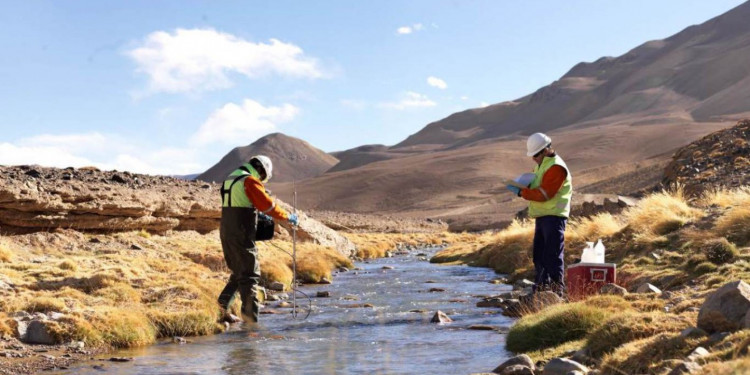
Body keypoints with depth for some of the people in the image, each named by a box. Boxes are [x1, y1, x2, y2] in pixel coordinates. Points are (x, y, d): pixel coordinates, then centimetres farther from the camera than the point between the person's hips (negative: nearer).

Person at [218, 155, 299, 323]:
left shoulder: (231, 178, 17)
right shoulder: (250, 181, -11)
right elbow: (268, 206, -13)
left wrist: (256, 213, 31)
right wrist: (288, 217, -1)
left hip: (226, 232, 9)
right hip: (241, 233, -9)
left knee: (239, 270, 20)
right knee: (250, 272, -4)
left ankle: (224, 301, 12)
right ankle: (249, 311, -8)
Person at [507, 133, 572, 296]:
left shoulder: (556, 168, -16)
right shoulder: (541, 164, 17)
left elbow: (544, 194, -22)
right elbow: (536, 185, 24)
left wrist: (521, 192, -18)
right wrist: (524, 185, 2)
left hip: (554, 216, -10)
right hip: (542, 215, 10)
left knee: (553, 255, -10)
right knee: (539, 254, 14)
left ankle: (557, 289, -8)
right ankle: (541, 287, 23)